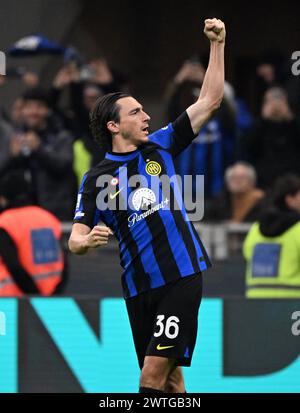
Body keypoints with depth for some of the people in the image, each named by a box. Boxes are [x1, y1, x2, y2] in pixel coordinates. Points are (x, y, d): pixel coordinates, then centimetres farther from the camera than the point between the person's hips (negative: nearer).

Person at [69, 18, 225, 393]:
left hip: (181, 277, -1)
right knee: (166, 380, 6)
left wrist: (217, 45, 3)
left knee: (156, 373, -12)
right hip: (139, 288, 1)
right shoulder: (96, 180, 6)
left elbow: (209, 101, 12)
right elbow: (75, 239, 2)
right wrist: (87, 240, -23)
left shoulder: (160, 148, 10)